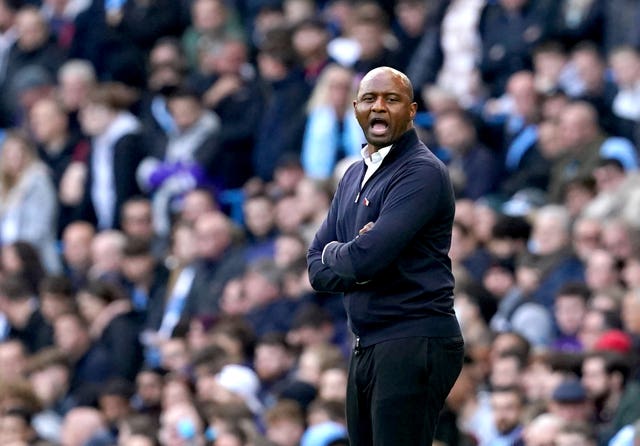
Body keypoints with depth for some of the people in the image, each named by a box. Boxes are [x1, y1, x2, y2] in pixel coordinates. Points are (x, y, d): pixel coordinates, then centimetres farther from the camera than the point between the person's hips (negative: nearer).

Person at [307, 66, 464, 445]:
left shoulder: (422, 172, -11)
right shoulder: (355, 176, 18)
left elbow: (366, 258, -21)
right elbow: (318, 269, 12)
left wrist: (334, 253, 1)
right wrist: (358, 261, -9)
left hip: (413, 345, -9)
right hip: (367, 347, 9)